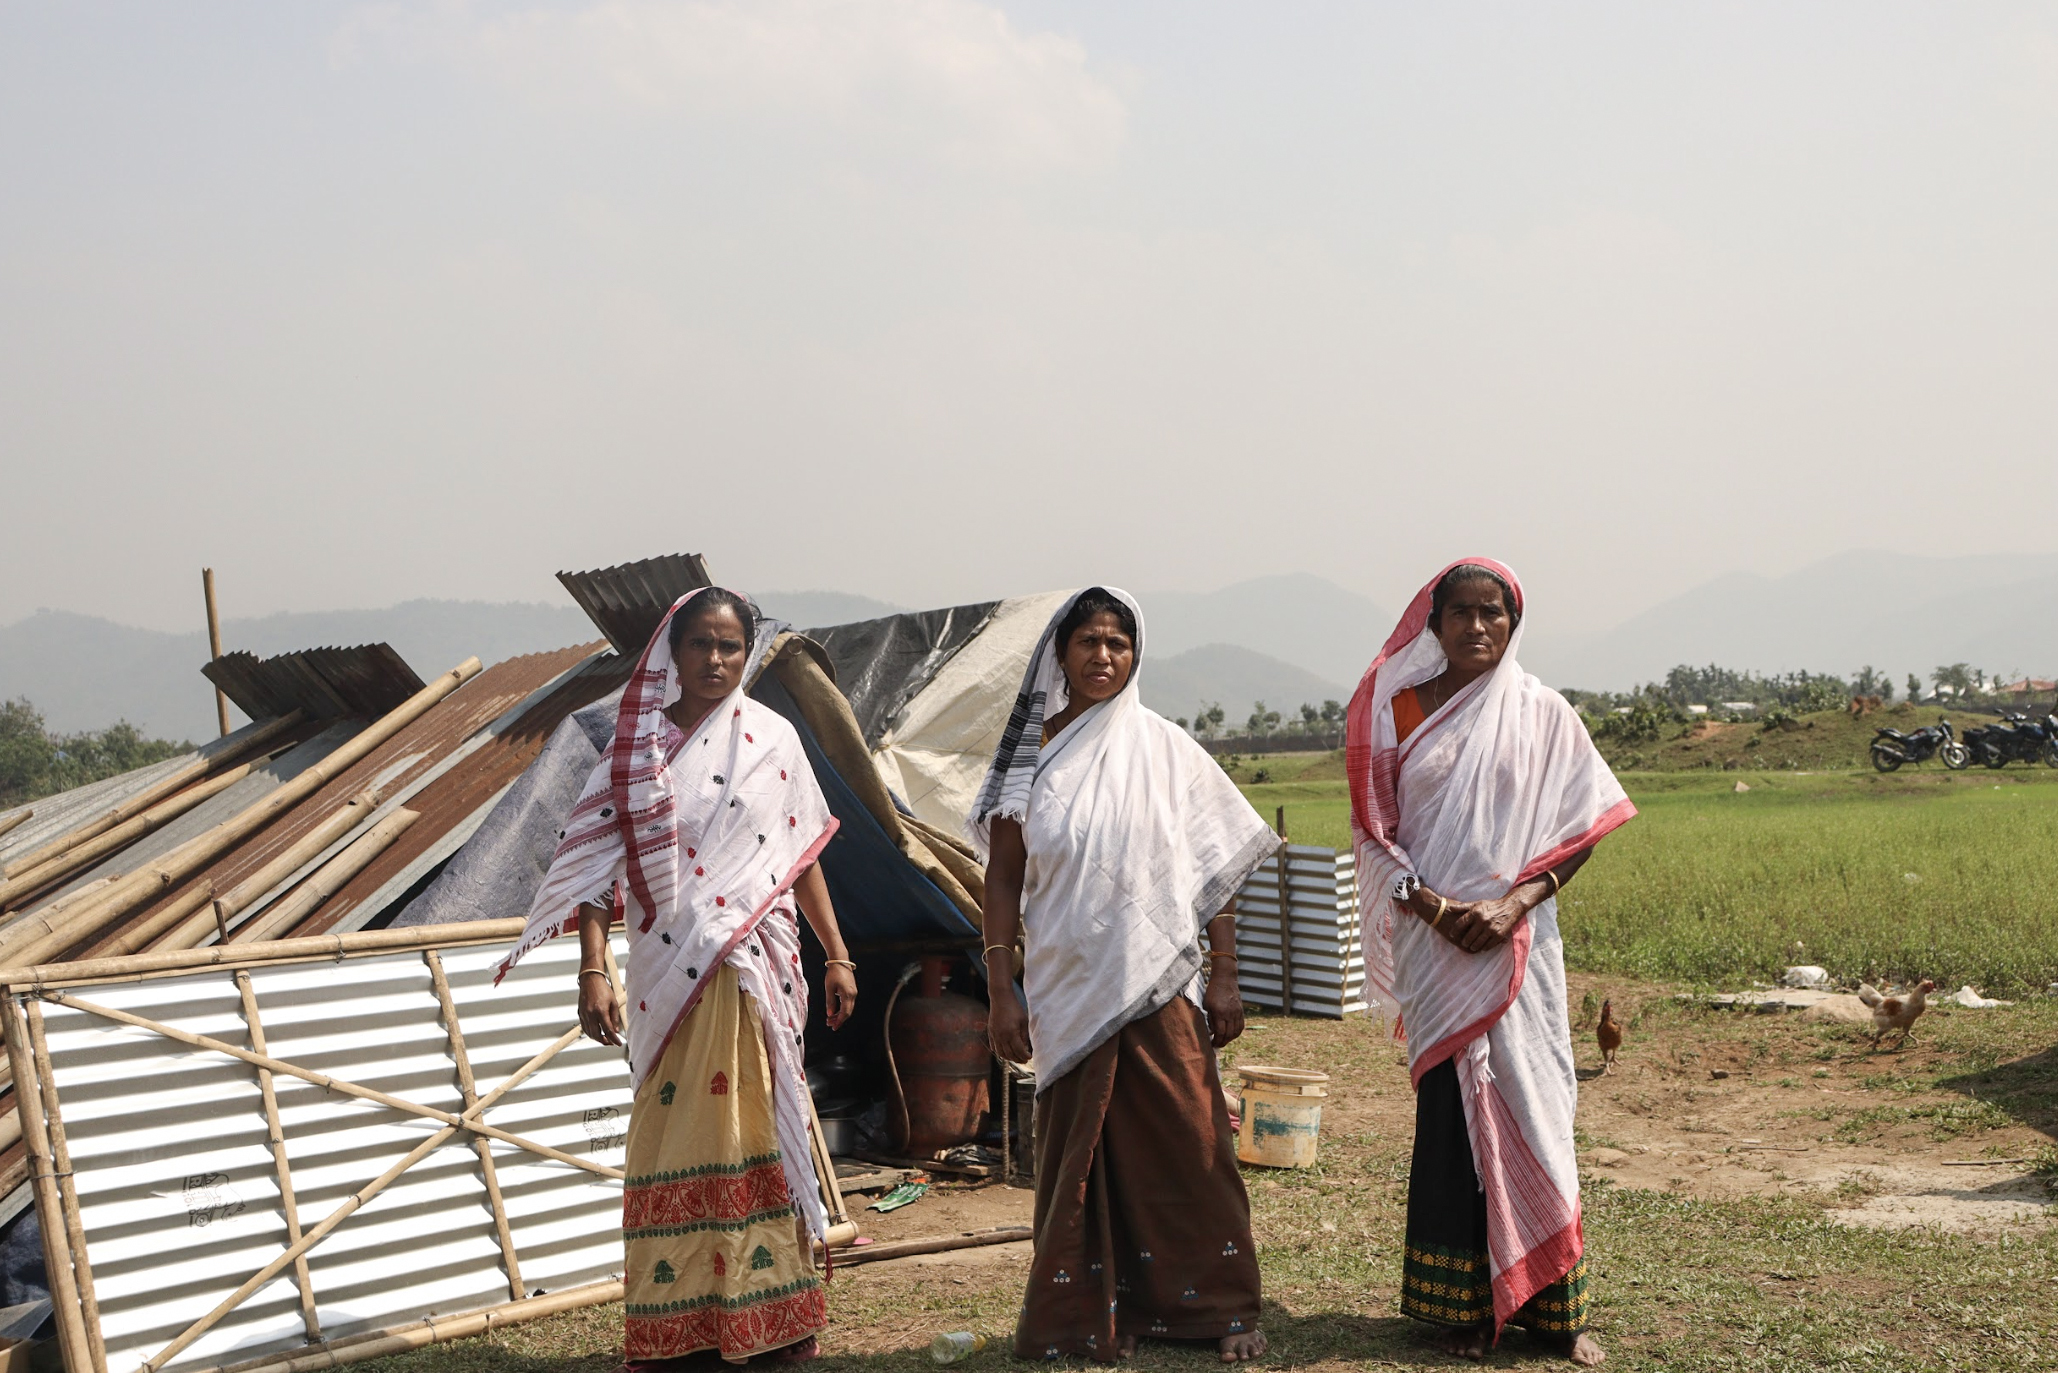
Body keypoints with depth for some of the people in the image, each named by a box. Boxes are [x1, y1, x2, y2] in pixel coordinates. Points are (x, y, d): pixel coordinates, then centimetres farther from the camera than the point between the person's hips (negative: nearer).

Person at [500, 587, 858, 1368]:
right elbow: (599, 862, -1)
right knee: (673, 1139, 3)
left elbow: (804, 855, 10)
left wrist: (837, 955, 8)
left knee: (758, 1133, 3)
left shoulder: (771, 739, 5)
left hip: (756, 972, 0)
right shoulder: (636, 746, 3)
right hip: (669, 976, 0)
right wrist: (593, 972, -9)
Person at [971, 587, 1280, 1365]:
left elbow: (1215, 870, 4)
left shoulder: (1164, 748, 2)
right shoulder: (1033, 752, 4)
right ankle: (1091, 1315, 15)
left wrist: (1224, 978, -1)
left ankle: (1219, 1307, 11)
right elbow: (1002, 877, 4)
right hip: (1068, 992, 1)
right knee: (1078, 1154, 5)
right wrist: (1002, 993, -2)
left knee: (1188, 1145, 0)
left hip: (1160, 987, -1)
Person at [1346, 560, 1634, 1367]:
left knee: (1529, 1105, -1)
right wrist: (1429, 903, -11)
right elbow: (1373, 829, 4)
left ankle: (1552, 1305, 7)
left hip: (1518, 941, 0)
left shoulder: (1542, 715, 4)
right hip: (1432, 940, 0)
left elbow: (1584, 824, 2)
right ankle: (1460, 1303, 9)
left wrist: (1515, 903, -11)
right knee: (1449, 1109, 1)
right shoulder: (1398, 712, 5)